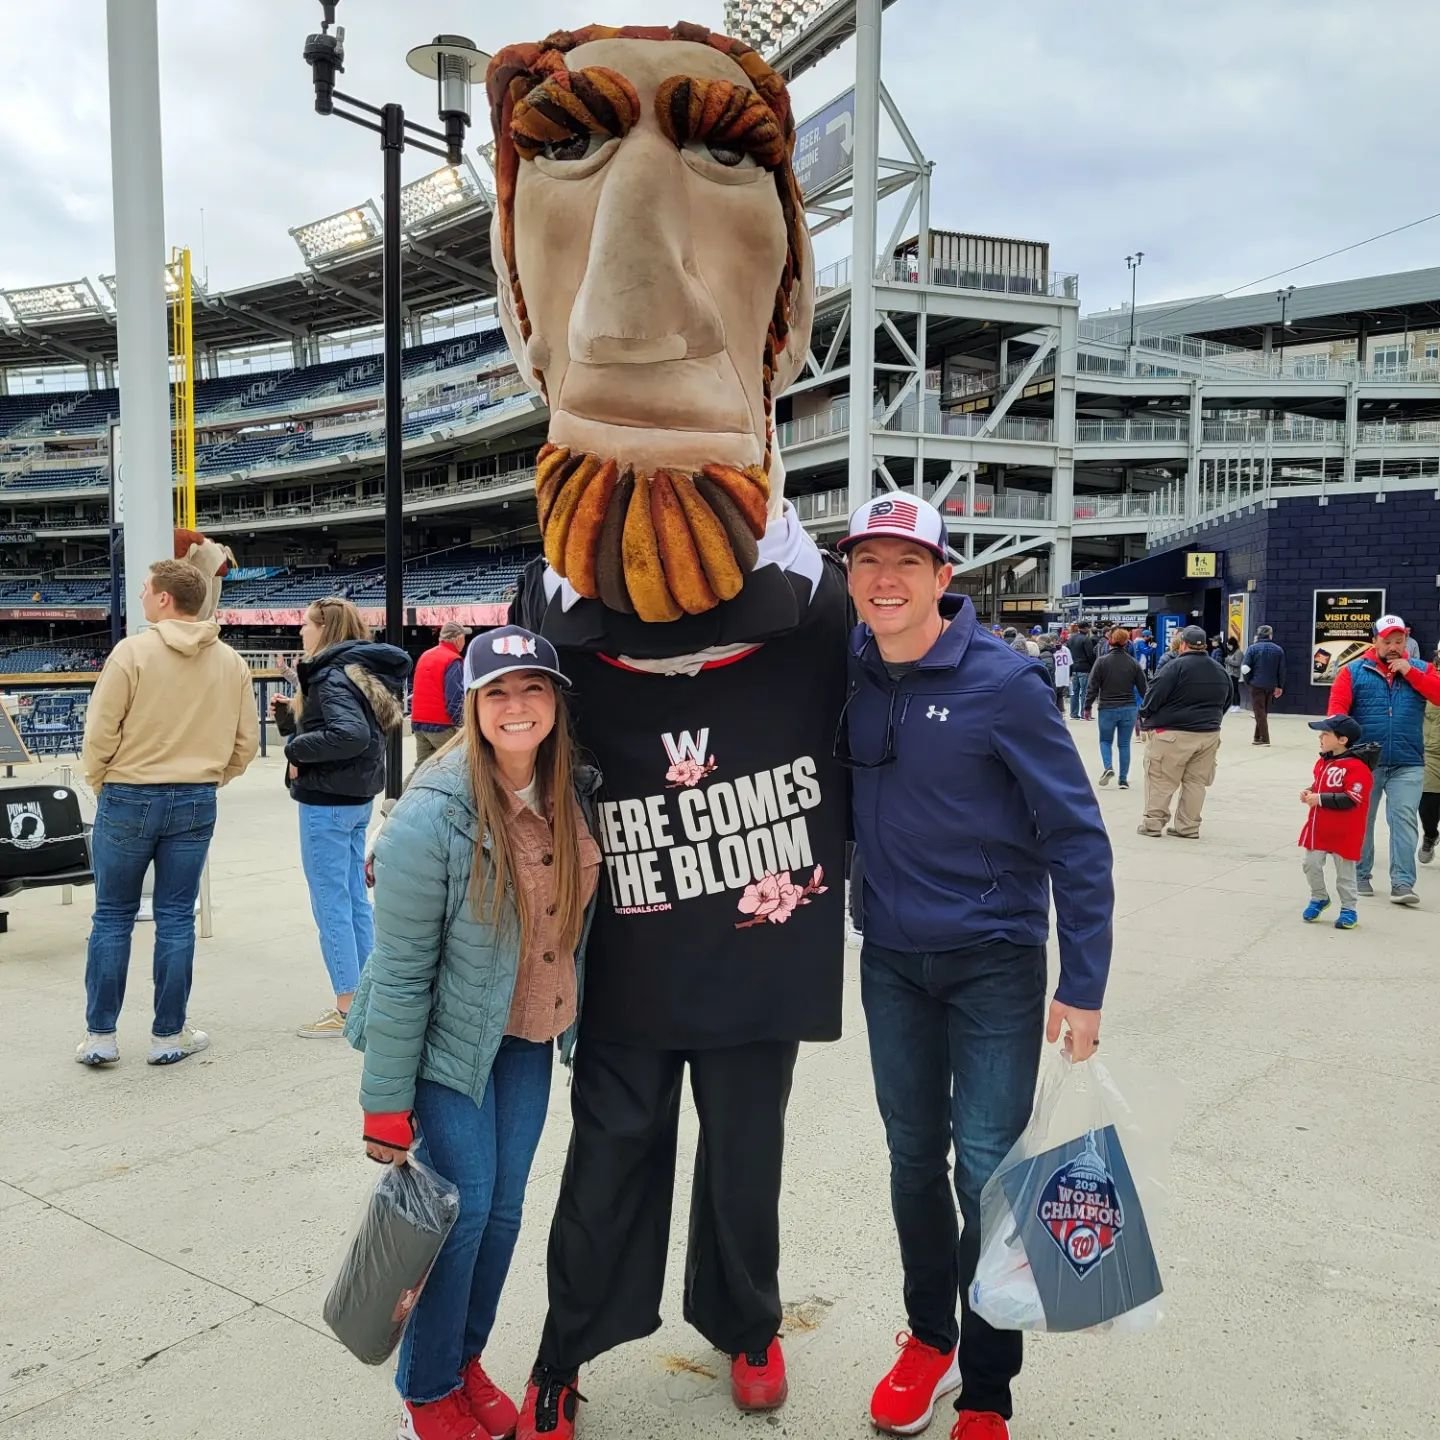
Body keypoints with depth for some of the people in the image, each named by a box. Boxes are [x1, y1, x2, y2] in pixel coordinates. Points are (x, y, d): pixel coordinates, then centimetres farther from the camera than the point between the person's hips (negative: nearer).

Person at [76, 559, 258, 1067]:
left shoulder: (133, 651, -11)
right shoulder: (230, 662, 2)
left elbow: (100, 731, -11)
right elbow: (246, 740, 5)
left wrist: (99, 782, 6)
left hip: (128, 799, -3)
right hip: (196, 803, 3)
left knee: (112, 917, 10)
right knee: (176, 919, 10)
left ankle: (100, 1035, 17)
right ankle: (169, 1035, 16)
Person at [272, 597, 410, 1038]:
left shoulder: (333, 675, -16)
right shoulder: (356, 670, 12)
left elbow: (350, 734, -32)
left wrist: (296, 748, -20)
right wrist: (289, 715, 5)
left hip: (327, 802, -10)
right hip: (355, 800, 10)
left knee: (330, 904, -2)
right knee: (355, 898, 15)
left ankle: (347, 1009, 5)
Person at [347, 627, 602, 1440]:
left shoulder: (576, 792, -7)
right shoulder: (433, 816, -24)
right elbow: (401, 971, -19)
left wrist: (576, 1021, 12)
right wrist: (387, 1105, -15)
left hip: (531, 1036, 5)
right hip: (451, 1039, -5)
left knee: (506, 1207, 13)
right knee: (465, 1207, 0)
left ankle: (468, 1360, 36)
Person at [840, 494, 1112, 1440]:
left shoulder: (1004, 682, -16)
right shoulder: (851, 669, -3)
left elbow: (1077, 835, -13)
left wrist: (1084, 987, -14)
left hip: (995, 960, -4)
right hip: (891, 958, 4)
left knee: (987, 1170, 0)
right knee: (913, 1158, 15)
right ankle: (930, 1336, 37)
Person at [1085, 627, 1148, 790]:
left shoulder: (1102, 661, -8)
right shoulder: (1134, 663, -1)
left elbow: (1092, 686, -7)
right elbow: (1143, 688, 4)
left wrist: (1088, 707, 3)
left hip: (1107, 709, -2)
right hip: (1129, 709, 2)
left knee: (1105, 740, 16)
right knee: (1124, 744, 10)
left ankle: (1108, 767, -8)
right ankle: (1124, 779, 11)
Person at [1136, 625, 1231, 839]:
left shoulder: (1177, 667, -13)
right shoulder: (1220, 671, 11)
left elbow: (1156, 695, -13)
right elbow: (1225, 702, 20)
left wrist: (1144, 714, 4)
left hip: (1174, 733, -6)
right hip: (1209, 734, 6)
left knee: (1160, 779, 3)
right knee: (1196, 781, 11)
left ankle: (1153, 822, 5)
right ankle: (1188, 827, 13)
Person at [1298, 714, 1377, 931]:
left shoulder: (1356, 767, -19)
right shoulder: (1322, 763, 6)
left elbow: (1351, 800, -25)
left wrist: (1320, 799, -25)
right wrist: (1309, 793, -1)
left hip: (1344, 833, -7)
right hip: (1318, 828, 7)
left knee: (1345, 873, 6)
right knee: (1311, 865, 8)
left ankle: (1349, 909, 20)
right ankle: (1319, 898, 29)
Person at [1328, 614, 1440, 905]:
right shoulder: (1353, 671, 2)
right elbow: (1337, 708, -6)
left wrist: (1410, 672, -10)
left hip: (1407, 765, 1)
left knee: (1404, 821, -6)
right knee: (1360, 820, 10)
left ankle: (1402, 884, -6)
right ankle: (1360, 877, 23)